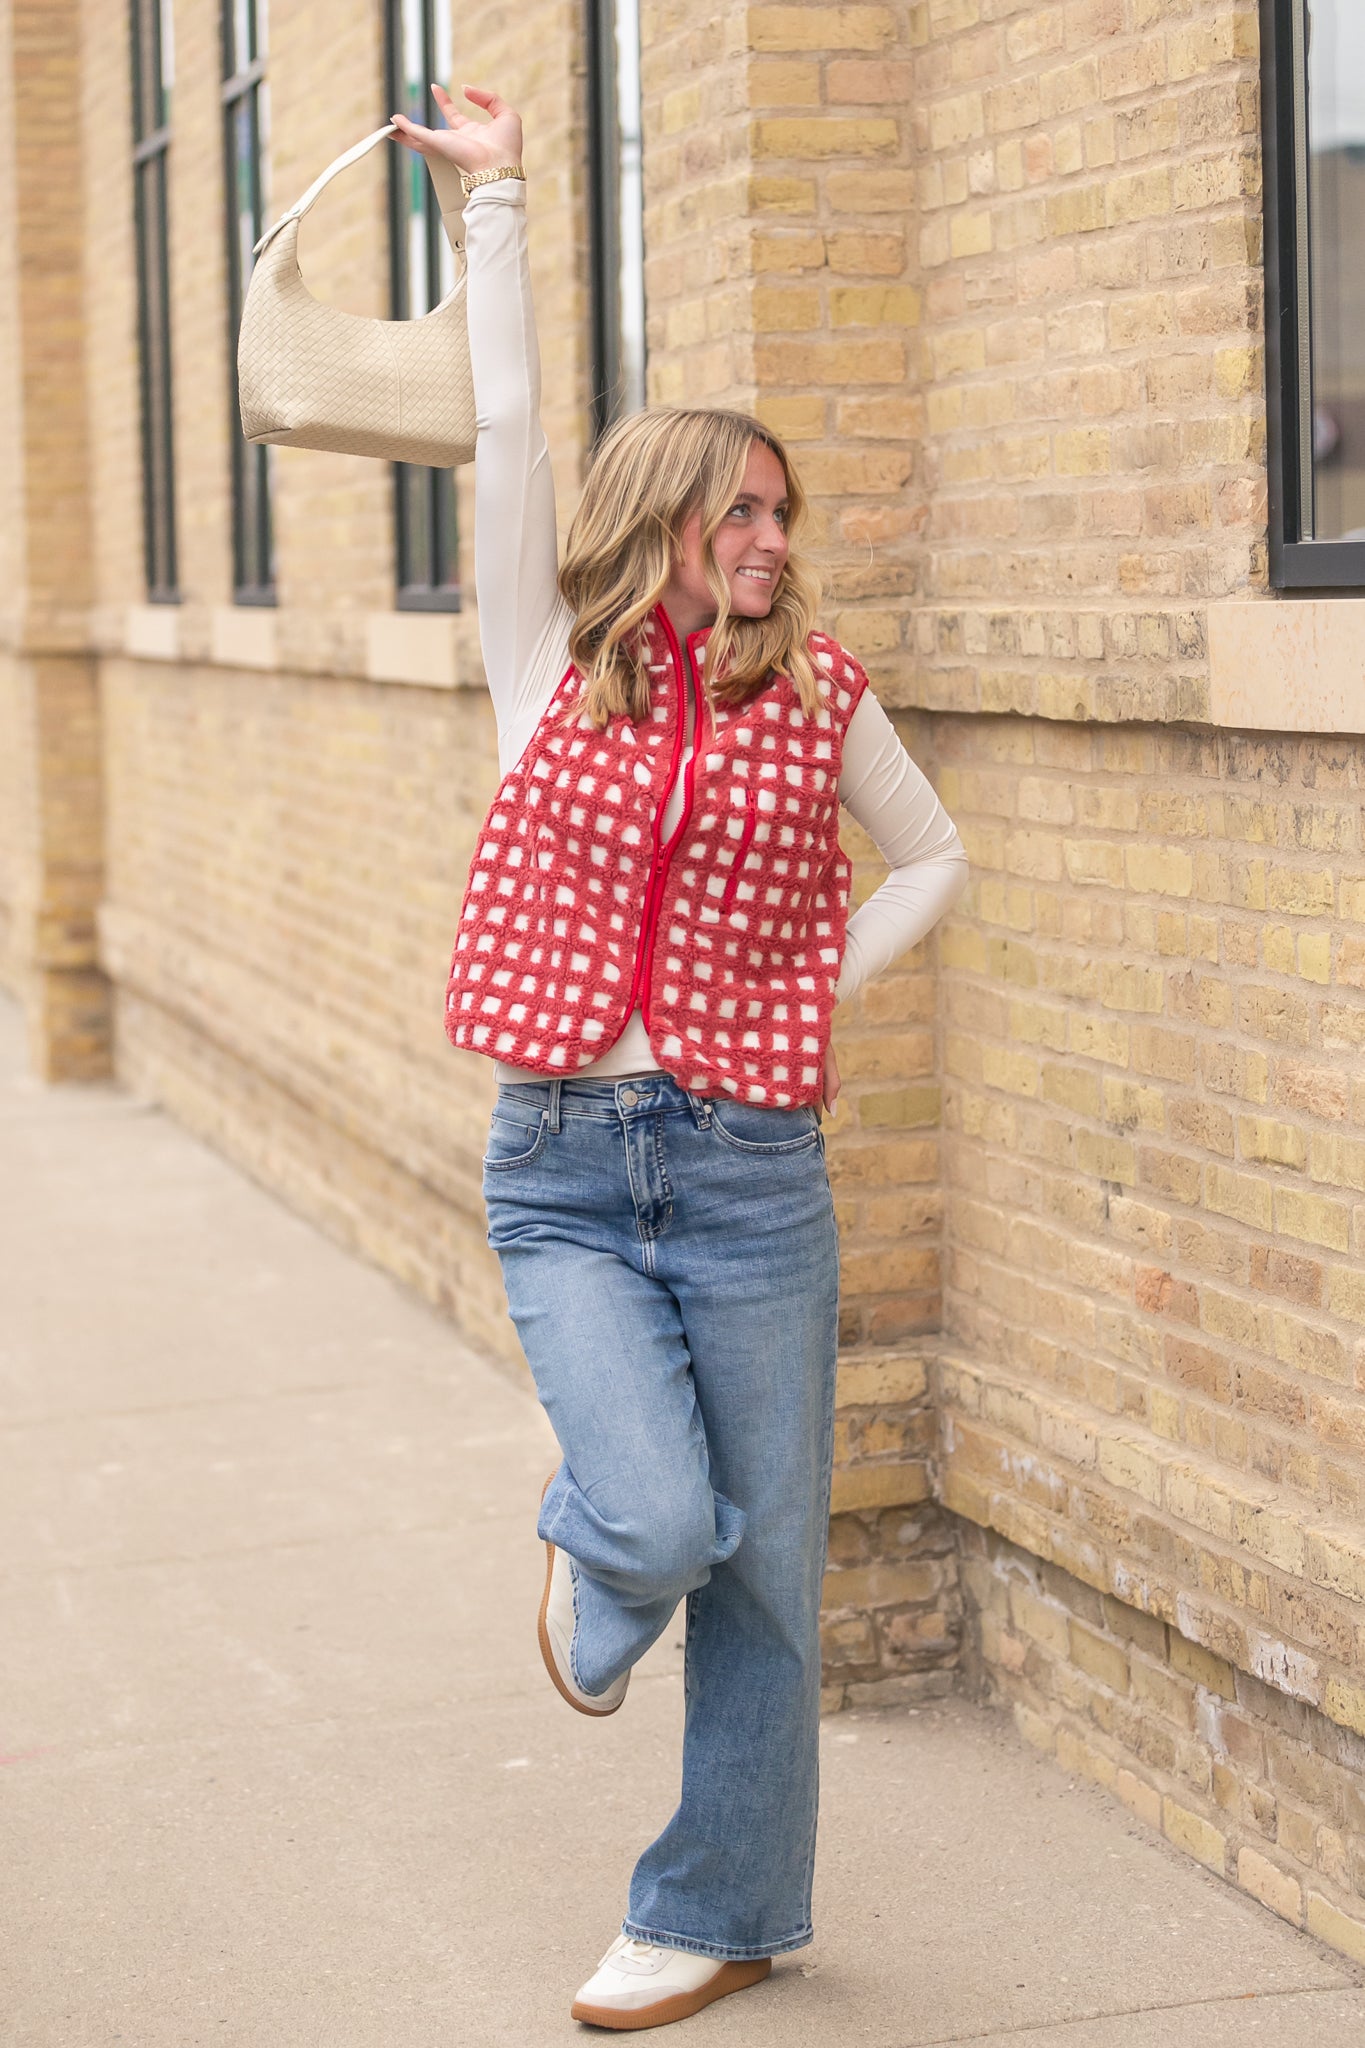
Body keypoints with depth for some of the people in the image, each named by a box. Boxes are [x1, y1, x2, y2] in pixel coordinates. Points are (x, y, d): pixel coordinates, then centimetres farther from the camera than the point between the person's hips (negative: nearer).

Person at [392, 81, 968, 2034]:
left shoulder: (817, 694, 4)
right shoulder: (556, 668, 2)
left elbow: (934, 857, 18)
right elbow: (507, 431, -1)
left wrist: (814, 991, 4)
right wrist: (495, 198, 0)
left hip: (750, 1170, 1)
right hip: (562, 1171, -1)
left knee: (763, 1569, 6)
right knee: (661, 1527, -16)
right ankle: (591, 1562, 24)